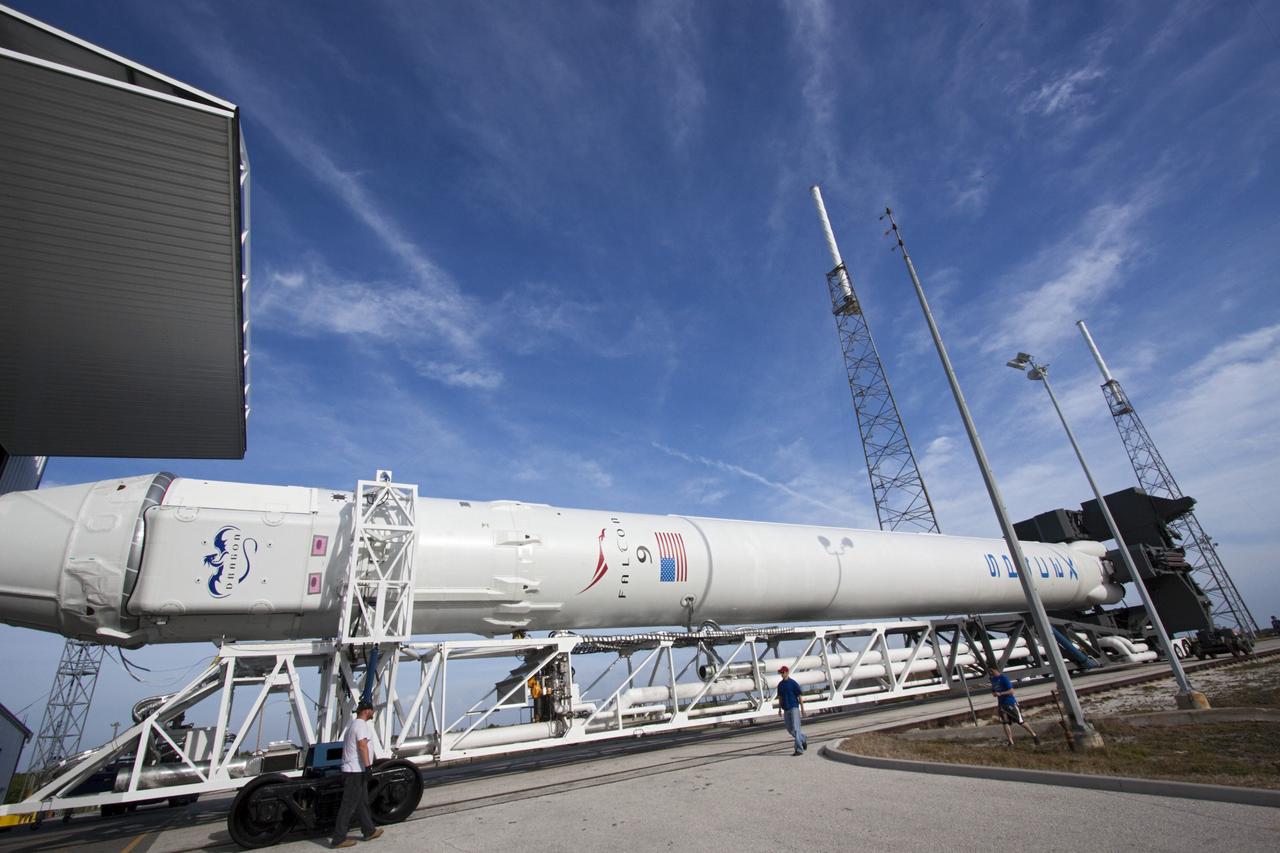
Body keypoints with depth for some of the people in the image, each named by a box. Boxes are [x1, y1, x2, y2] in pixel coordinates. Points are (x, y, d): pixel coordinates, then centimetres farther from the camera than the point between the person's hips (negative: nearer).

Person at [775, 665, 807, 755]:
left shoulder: (793, 683, -10)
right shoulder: (780, 684, 8)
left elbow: (800, 696, -7)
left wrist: (802, 709, -8)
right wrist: (779, 709, 14)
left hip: (794, 708, -7)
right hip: (786, 710, 7)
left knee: (795, 729, -8)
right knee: (790, 730, 11)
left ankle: (799, 749, -3)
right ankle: (804, 739, 33)